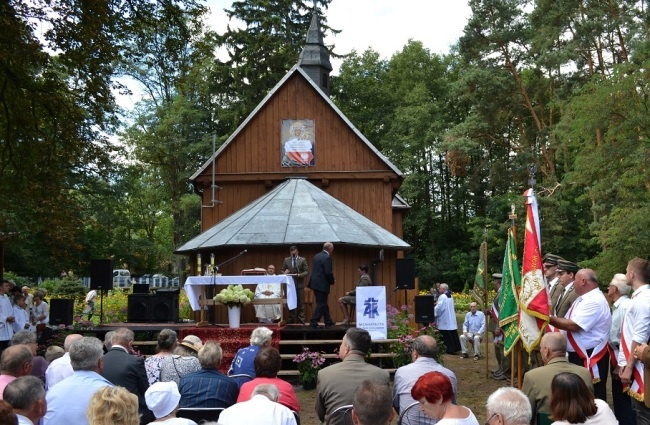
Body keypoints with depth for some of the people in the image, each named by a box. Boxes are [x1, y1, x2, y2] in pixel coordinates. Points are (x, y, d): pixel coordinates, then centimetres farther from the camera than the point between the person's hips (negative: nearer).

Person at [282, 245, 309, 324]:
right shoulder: (286, 260, 10)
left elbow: (306, 271, -2)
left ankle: (301, 319, 3)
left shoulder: (303, 260, 3)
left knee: (300, 302, -1)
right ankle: (292, 319, 12)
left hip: (299, 284, -2)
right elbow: (282, 270, 12)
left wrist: (299, 275, -18)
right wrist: (284, 273, -11)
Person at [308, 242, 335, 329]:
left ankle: (328, 322, 28)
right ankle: (313, 323, -4)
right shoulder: (327, 257, -16)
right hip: (322, 284, -9)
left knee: (323, 303, 17)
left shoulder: (317, 256, 11)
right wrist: (332, 281, -2)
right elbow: (328, 273, -20)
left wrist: (330, 280, 18)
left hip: (315, 283, 9)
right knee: (321, 304, -2)